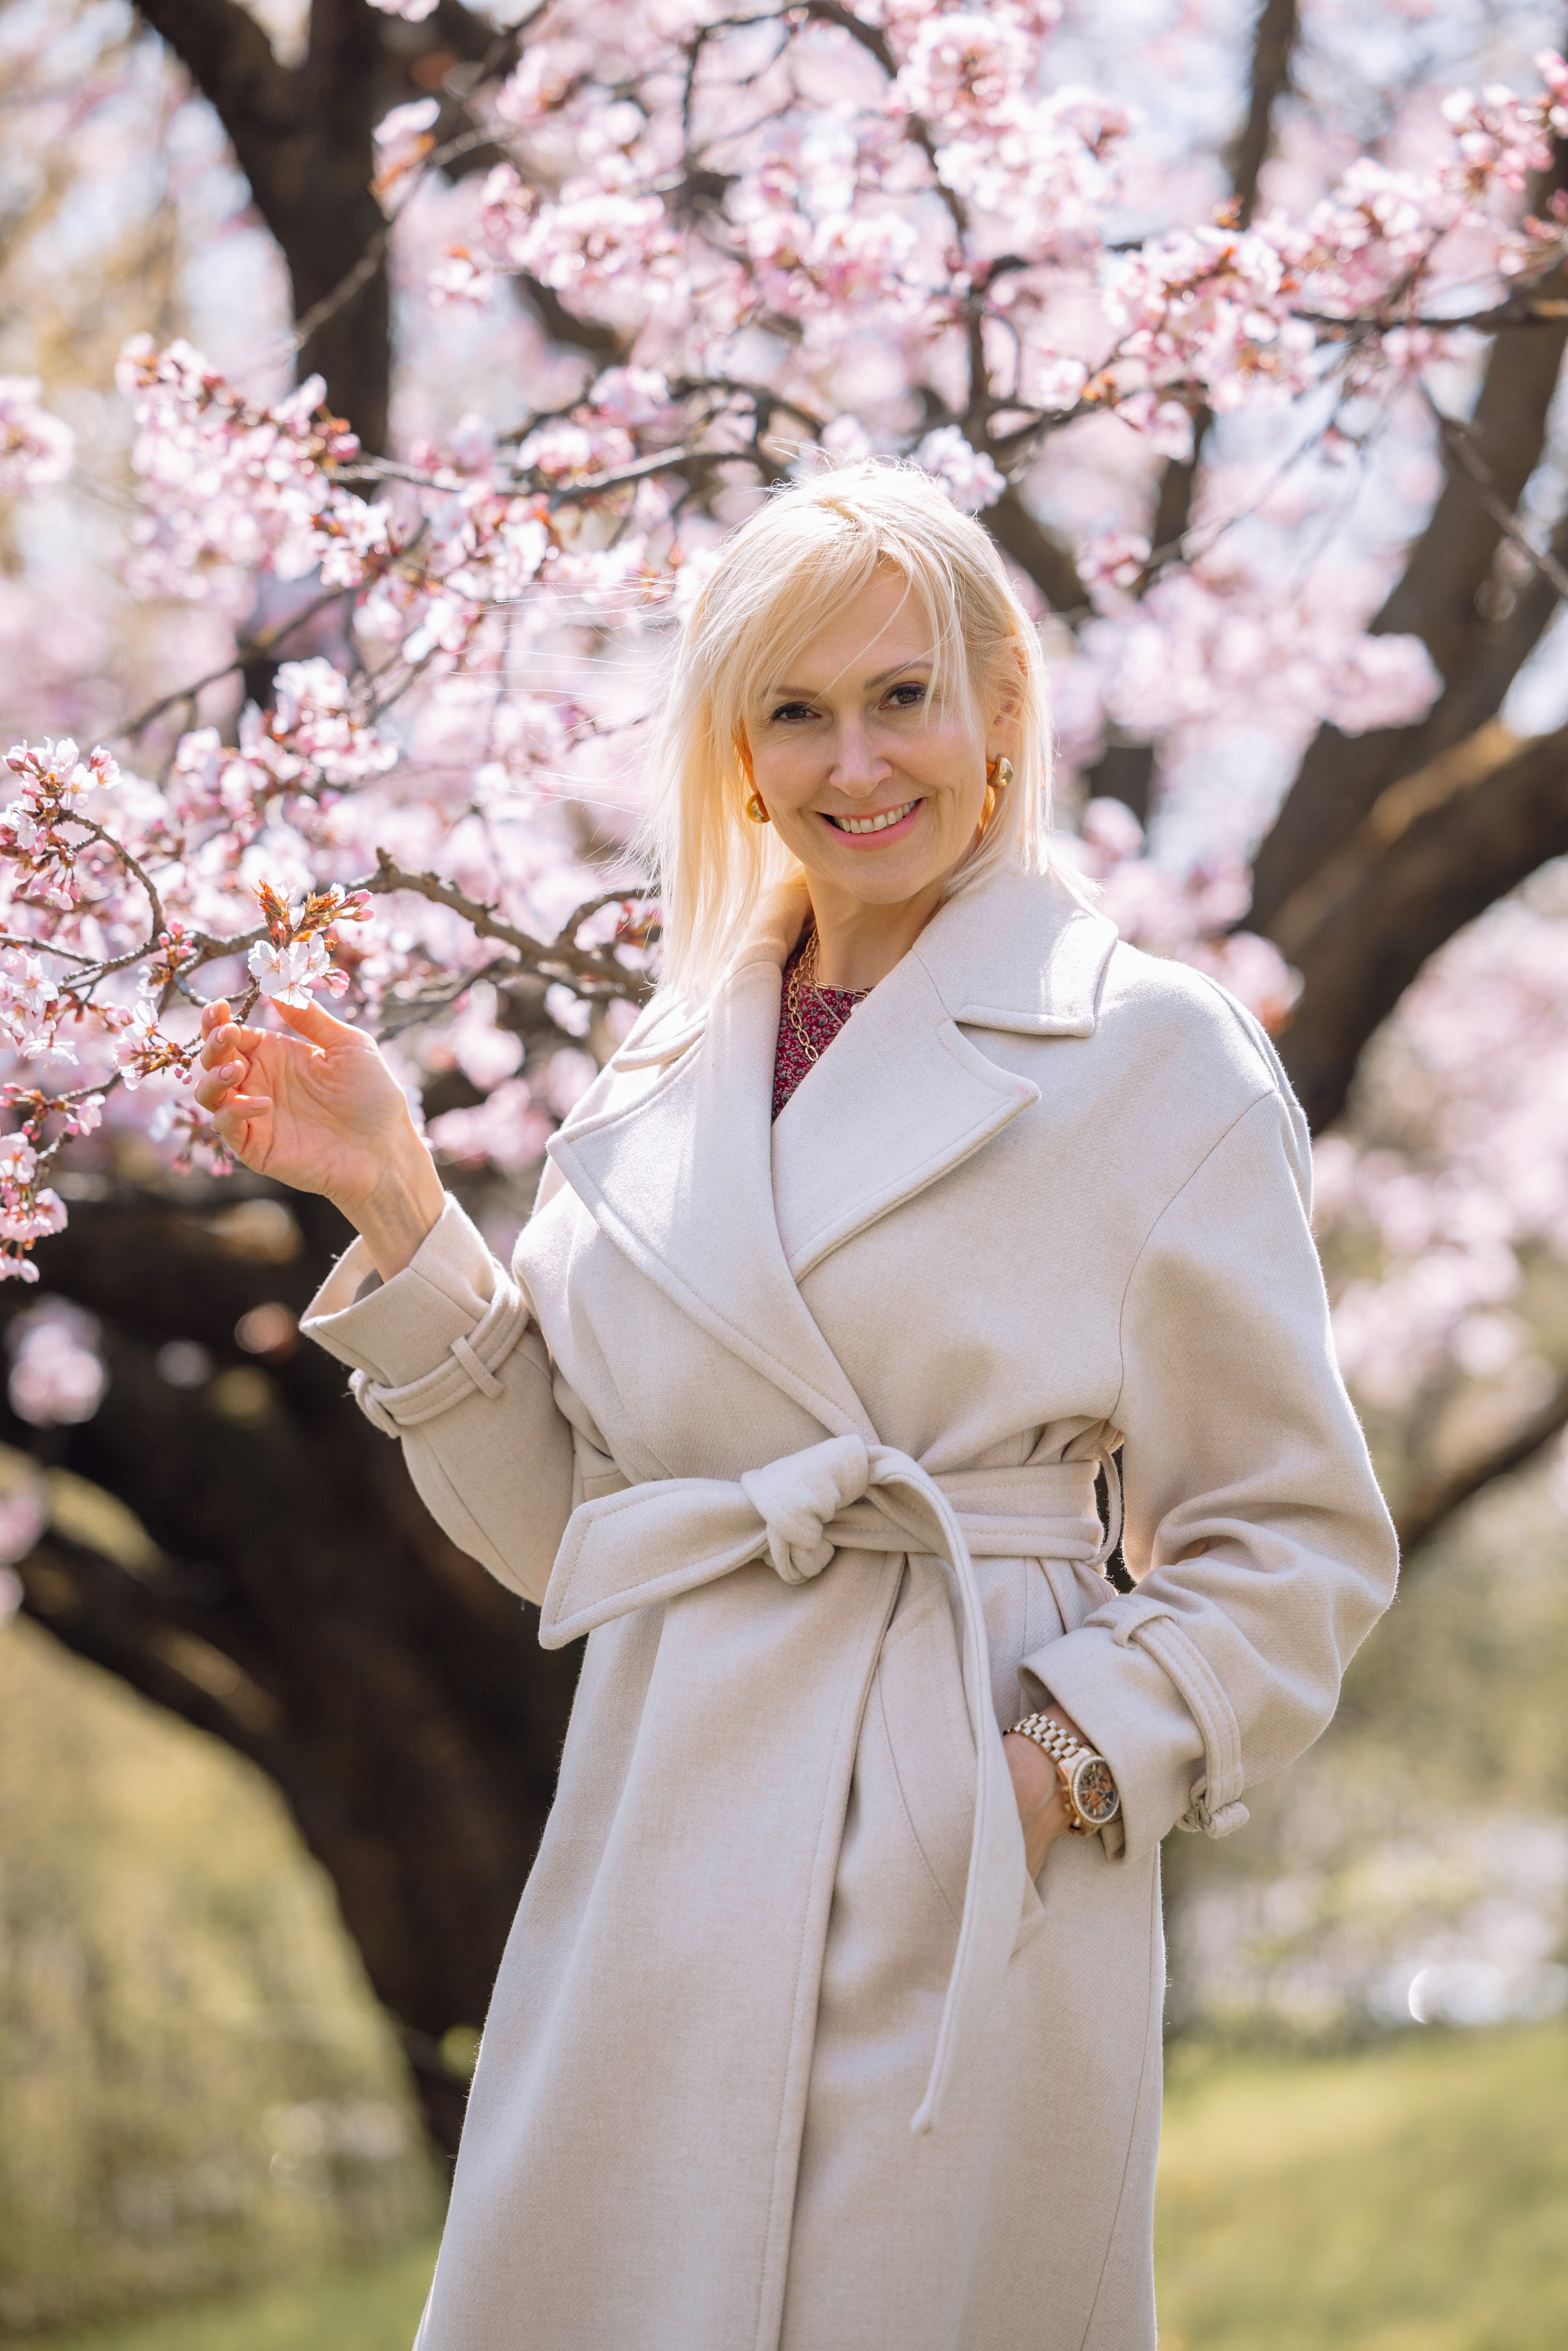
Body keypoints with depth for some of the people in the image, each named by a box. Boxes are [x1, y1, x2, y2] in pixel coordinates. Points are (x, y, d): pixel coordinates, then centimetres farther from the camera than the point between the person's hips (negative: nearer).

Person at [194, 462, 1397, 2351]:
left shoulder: (1153, 1058, -2)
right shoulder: (666, 1079, 12)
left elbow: (1295, 1544, 0)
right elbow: (558, 1518, 15)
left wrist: (1068, 1765, -13)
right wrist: (399, 1218, 6)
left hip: (966, 1894, -4)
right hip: (656, 1872, 4)